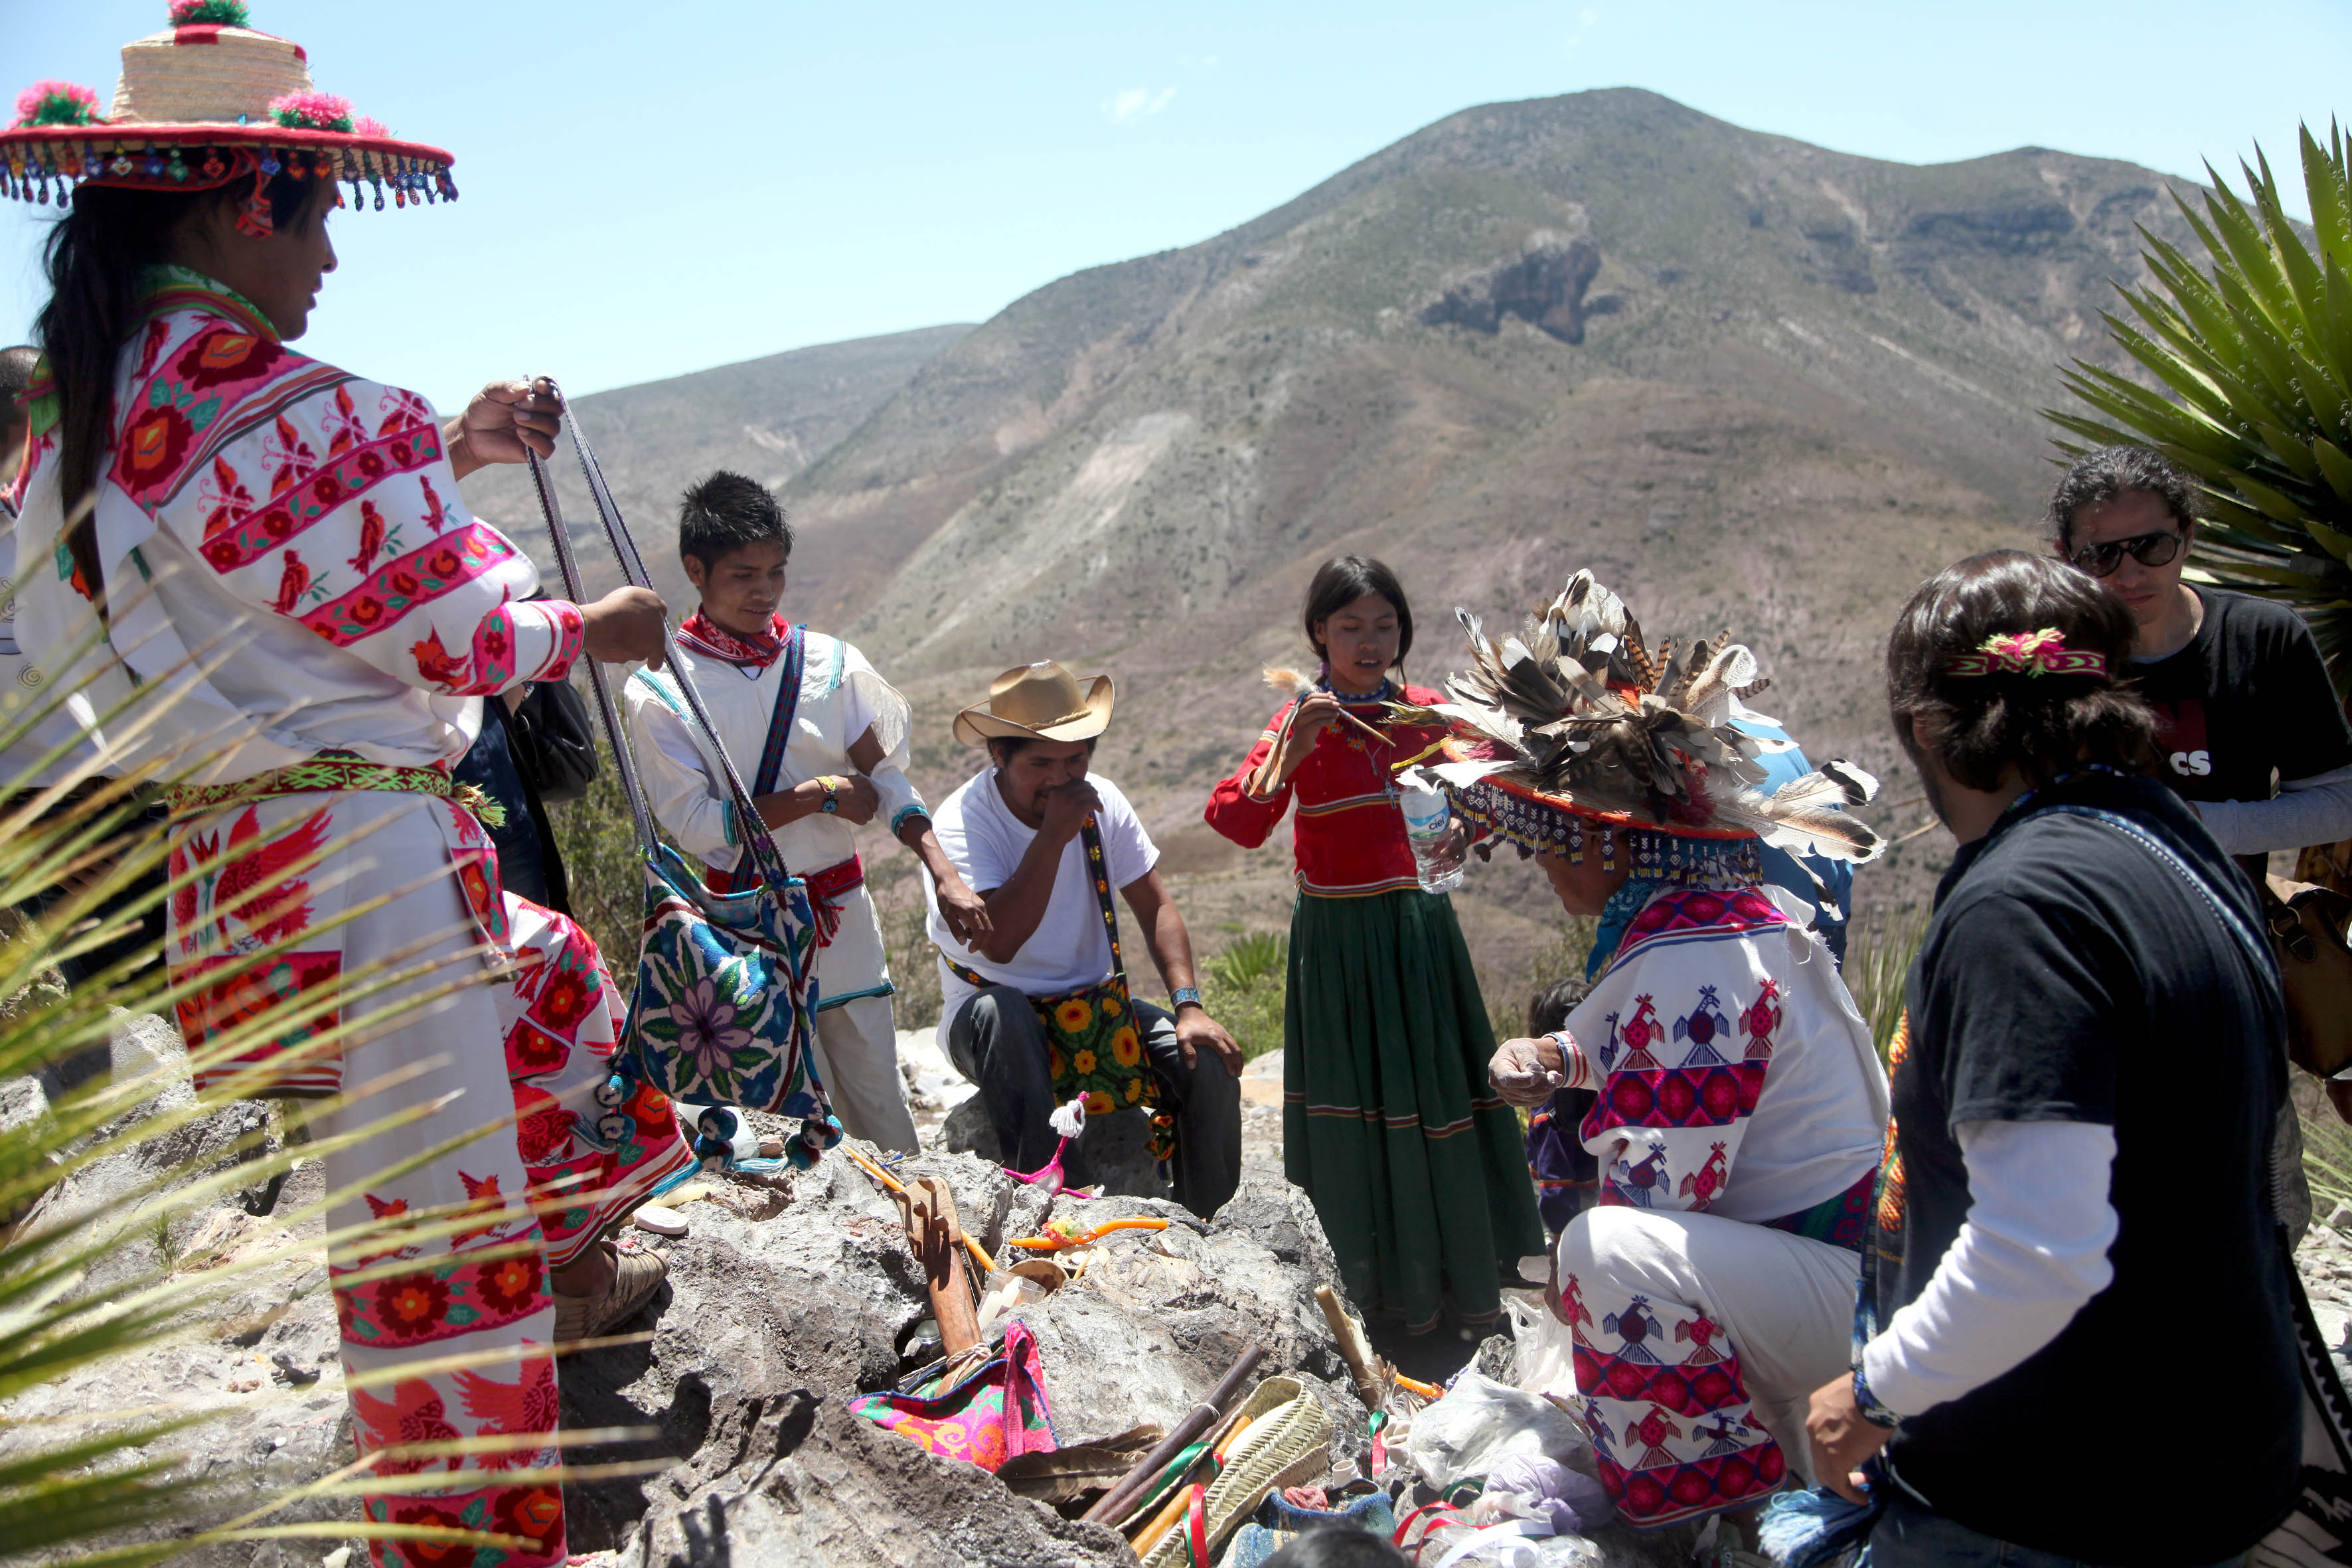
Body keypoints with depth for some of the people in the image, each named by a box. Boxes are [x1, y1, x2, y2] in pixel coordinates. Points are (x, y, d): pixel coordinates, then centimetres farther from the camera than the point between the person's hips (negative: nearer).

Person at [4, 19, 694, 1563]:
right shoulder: (292, 406, -20)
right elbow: (446, 631, -14)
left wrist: (448, 449, 21)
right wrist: (591, 629, 4)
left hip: (238, 849, 10)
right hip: (367, 858, -10)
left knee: (554, 977, 32)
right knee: (442, 1244, 0)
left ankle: (576, 1268, 48)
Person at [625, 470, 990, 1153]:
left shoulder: (827, 662, 3)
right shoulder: (659, 692, -6)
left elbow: (884, 778, -1)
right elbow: (694, 822, -12)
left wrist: (945, 877, -14)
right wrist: (819, 796, -12)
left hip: (843, 913, 3)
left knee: (879, 1095, 9)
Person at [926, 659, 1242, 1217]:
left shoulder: (1102, 801, -2)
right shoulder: (962, 821, -17)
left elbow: (1155, 907, 1)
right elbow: (998, 944, -31)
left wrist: (1188, 1004, -13)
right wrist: (1054, 835, -31)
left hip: (1097, 1009, 5)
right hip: (994, 1022, -4)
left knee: (1211, 1065, -17)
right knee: (1000, 1010, -39)